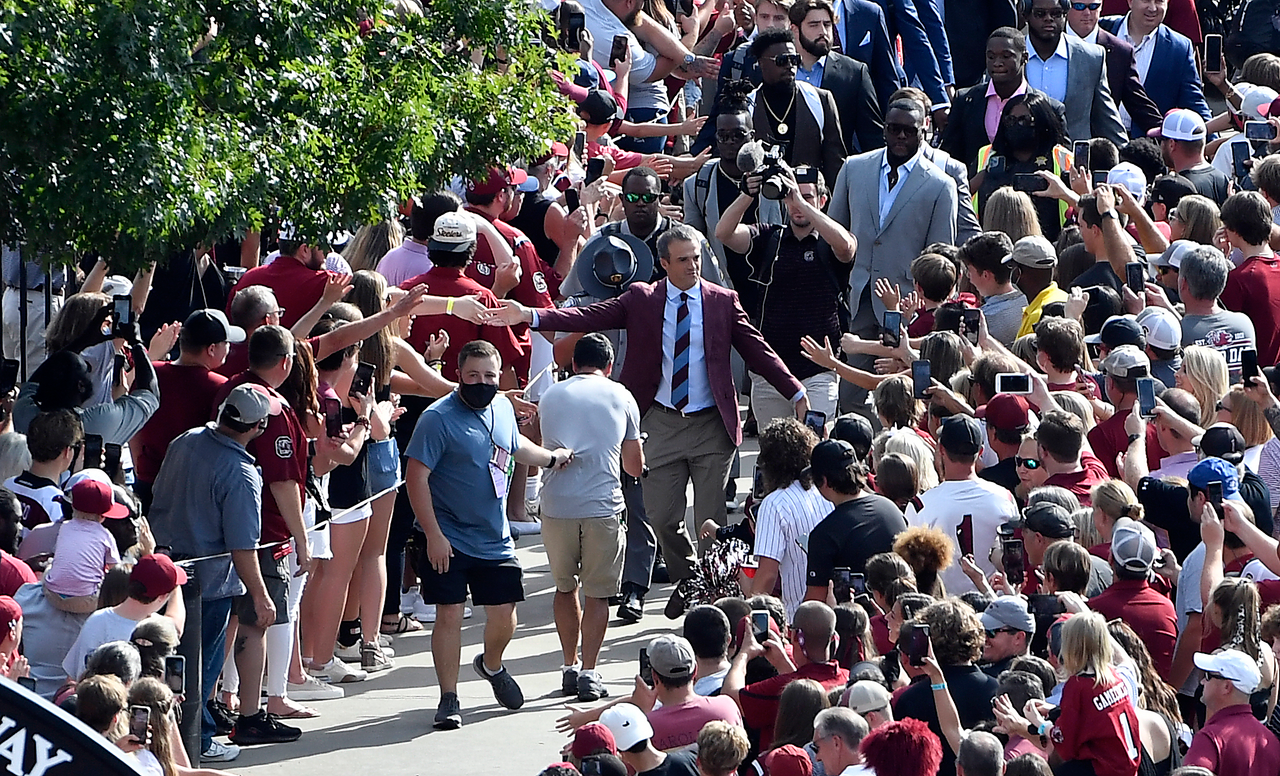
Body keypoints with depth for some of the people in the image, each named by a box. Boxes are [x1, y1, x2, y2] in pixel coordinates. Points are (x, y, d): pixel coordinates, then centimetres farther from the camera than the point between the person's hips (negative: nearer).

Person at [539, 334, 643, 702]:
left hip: (557, 504, 2)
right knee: (597, 592, 6)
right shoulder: (620, 398, 8)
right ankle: (588, 673, -2)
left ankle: (570, 667, 20)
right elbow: (635, 466, 16)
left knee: (565, 587, 18)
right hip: (602, 505, -2)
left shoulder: (550, 396, 13)